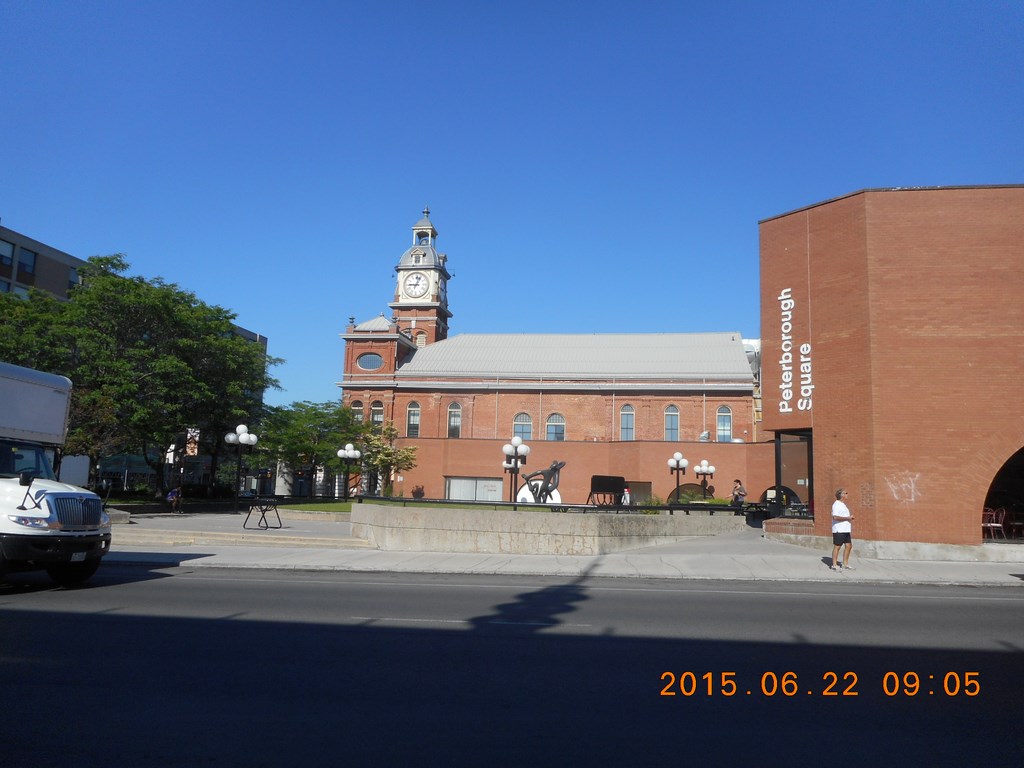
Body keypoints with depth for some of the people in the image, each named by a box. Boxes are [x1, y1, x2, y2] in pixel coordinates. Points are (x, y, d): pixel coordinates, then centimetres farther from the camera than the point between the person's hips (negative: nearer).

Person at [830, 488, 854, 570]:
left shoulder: (843, 504, 17)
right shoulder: (837, 504, -14)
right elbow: (835, 517, -24)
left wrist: (850, 517, 7)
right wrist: (848, 518, -19)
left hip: (846, 530, 10)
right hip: (839, 530, -10)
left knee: (849, 546, 11)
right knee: (837, 547, -3)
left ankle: (845, 564, 21)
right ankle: (834, 565, 3)